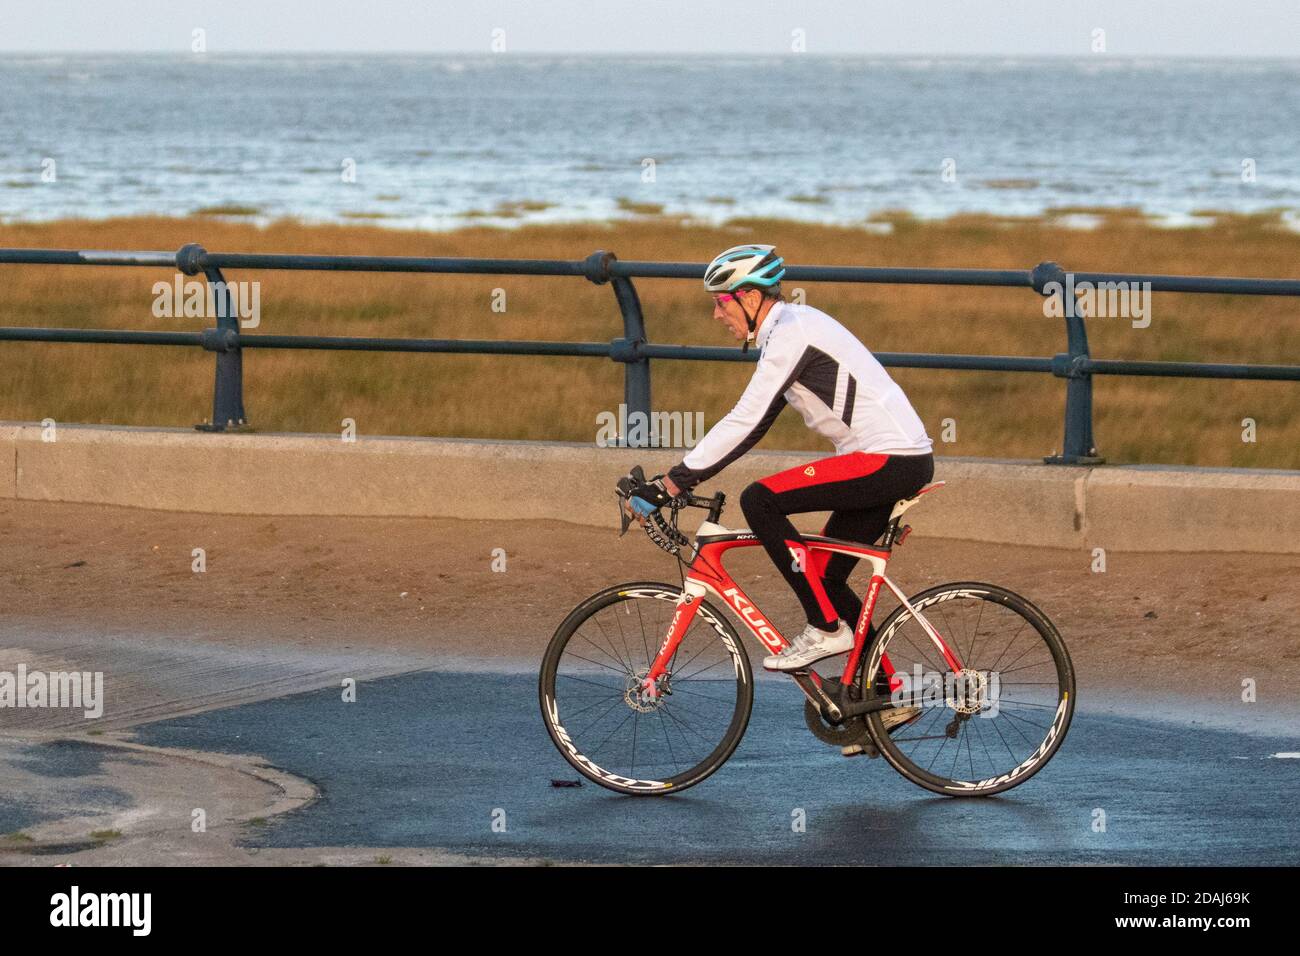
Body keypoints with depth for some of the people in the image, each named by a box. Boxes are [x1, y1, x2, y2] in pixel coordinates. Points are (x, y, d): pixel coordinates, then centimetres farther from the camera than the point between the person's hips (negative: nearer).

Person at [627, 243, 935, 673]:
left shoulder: (790, 333, -14)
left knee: (760, 501, -15)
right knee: (824, 576, 14)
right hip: (904, 459, 10)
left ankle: (826, 629, -11)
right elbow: (751, 422, 21)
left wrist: (671, 483, -17)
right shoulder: (791, 326, 16)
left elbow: (745, 422, -19)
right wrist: (685, 476, 17)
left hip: (888, 460, -10)